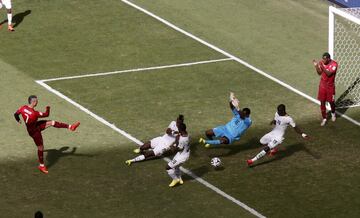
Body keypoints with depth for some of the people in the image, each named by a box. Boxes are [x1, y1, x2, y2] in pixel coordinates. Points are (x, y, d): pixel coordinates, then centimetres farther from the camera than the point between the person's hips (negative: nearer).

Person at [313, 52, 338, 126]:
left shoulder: (334, 64, -21)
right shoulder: (321, 62, -8)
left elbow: (329, 74, -29)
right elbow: (319, 73, -4)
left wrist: (322, 67, -41)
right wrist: (316, 66, -20)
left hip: (330, 86, -3)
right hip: (322, 85, 3)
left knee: (331, 101, 12)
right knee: (322, 102, 4)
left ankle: (333, 113, 43)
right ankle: (324, 118, 17)